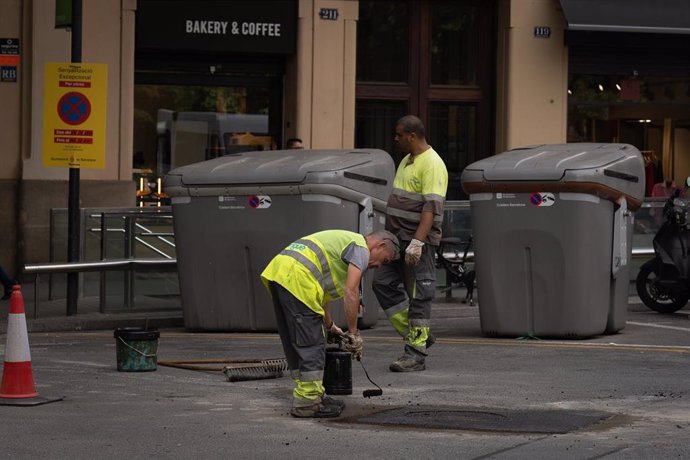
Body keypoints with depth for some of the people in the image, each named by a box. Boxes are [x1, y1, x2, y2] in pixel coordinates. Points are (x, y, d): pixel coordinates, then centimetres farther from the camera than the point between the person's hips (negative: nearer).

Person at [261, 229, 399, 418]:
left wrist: (329, 326, 49)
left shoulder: (344, 241, 32)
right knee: (311, 346, -3)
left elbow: (320, 290, 40)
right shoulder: (361, 248, 4)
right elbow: (350, 292, -7)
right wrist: (353, 333, -1)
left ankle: (312, 396, 22)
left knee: (295, 344, 15)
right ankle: (307, 402, -1)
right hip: (295, 278, -10)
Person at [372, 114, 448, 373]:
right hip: (399, 239, 10)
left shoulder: (431, 164, -15)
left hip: (419, 242, -10)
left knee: (418, 295, -5)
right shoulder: (407, 160, 16)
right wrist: (389, 234, 23)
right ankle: (416, 335, 16)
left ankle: (416, 354, 0)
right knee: (383, 283, 9)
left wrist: (417, 241, -30)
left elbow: (431, 208, -24)